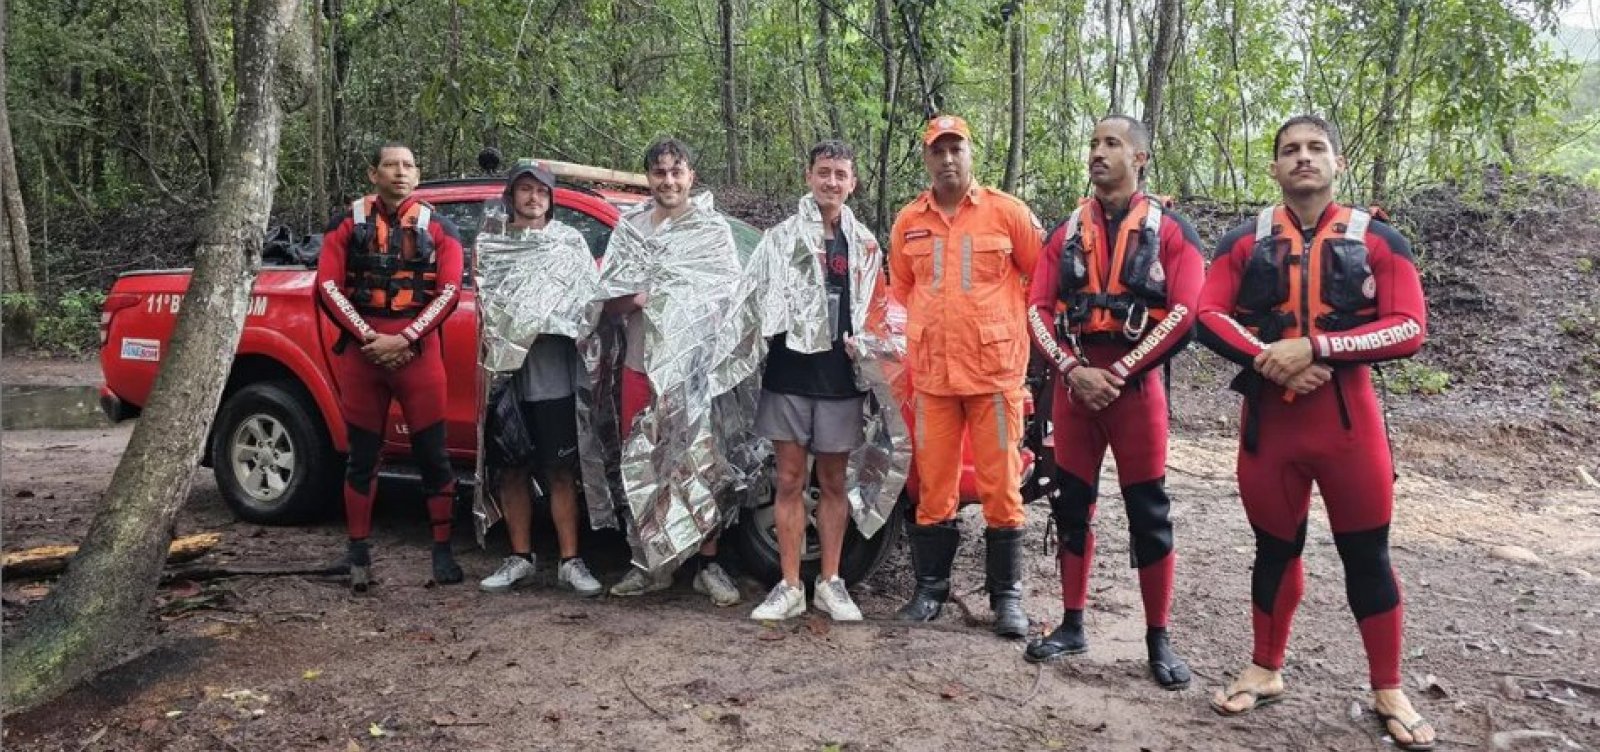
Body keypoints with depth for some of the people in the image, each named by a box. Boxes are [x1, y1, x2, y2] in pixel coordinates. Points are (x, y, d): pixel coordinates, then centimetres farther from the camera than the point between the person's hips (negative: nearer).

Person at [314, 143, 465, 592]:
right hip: (360, 348, 1)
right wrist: (369, 338, -11)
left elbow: (449, 290, -1)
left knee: (432, 453, -1)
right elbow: (329, 286, 1)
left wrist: (404, 339, -11)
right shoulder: (348, 224, 9)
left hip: (417, 348, -1)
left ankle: (443, 551, 8)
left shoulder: (438, 227, 7)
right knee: (363, 454, 7)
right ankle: (359, 555, 15)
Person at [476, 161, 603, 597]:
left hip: (556, 374, -2)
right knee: (513, 470, 8)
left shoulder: (571, 240, 8)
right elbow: (486, 298, 7)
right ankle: (520, 558, 18)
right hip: (508, 370, 2)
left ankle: (570, 562, 6)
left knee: (561, 471, 1)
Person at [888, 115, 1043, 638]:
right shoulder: (908, 222, 10)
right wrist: (909, 341, 12)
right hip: (931, 375, 3)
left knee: (1001, 487, 1)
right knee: (933, 487, 8)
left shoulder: (1007, 213, 1)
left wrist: (1024, 332, 5)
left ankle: (1007, 595, 12)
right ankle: (930, 588, 20)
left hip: (996, 373, -2)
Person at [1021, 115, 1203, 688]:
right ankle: (1072, 624, 21)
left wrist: (1117, 372, -14)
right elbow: (1038, 309, 5)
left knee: (1148, 514, 0)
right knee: (1072, 506, 9)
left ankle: (1158, 640, 11)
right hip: (1073, 382, 4)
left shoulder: (1169, 229, 1)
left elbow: (1184, 311, -10)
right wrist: (1074, 370, -11)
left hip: (1135, 383, -4)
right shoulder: (1067, 231, 12)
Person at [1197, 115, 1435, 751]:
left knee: (1366, 553, 5)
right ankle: (1265, 670, 28)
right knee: (1275, 547, 13)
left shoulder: (1377, 240, 1)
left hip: (1348, 415, -1)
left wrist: (1314, 347, -18)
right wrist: (1266, 357, -18)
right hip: (1268, 413, 2)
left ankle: (1388, 691, 19)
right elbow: (1208, 313, -1)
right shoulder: (1245, 240, 6)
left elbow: (1410, 327, -8)